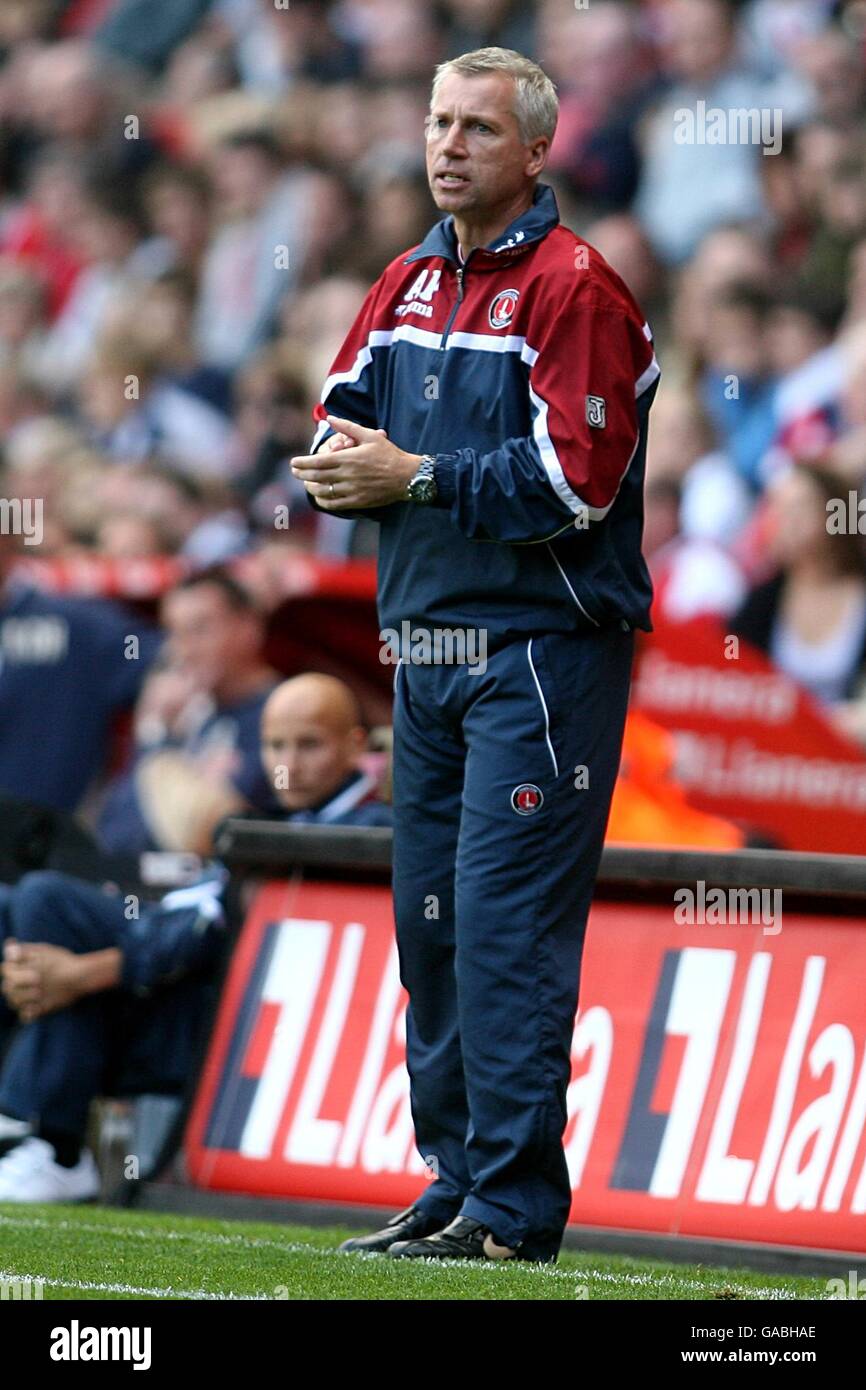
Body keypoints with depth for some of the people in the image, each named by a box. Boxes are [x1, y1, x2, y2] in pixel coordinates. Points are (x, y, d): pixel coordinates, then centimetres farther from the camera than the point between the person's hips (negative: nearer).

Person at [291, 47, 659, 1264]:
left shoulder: (573, 288, -10)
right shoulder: (409, 285, 15)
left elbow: (574, 480, -18)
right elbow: (336, 432, 18)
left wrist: (415, 478, -13)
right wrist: (340, 464, -6)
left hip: (541, 652, -8)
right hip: (427, 651, 8)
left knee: (508, 921, -11)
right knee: (430, 924, 10)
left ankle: (515, 1207, -10)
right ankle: (455, 1183, 18)